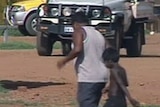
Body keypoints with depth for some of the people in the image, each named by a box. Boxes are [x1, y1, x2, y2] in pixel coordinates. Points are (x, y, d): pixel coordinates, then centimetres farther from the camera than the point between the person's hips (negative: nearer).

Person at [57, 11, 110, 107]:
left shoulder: (79, 31, -2)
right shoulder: (99, 34, 20)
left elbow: (77, 49, -20)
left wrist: (64, 60, -6)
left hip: (88, 78, -8)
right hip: (102, 77, 8)